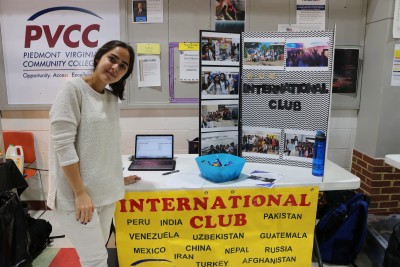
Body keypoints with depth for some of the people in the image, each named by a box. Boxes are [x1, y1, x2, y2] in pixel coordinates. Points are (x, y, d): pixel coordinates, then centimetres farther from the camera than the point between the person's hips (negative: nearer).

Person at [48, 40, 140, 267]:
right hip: (76, 193, -6)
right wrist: (80, 193, -18)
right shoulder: (73, 89, -10)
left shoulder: (113, 99, 10)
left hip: (106, 191, 7)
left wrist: (117, 178, 16)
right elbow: (62, 144, -17)